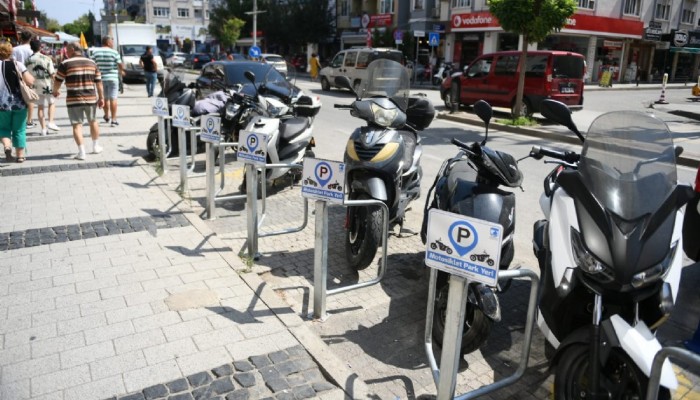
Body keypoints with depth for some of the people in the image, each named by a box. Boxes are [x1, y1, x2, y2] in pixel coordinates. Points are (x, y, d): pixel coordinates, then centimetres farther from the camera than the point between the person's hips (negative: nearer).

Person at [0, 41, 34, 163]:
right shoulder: (18, 65, -6)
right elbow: (30, 81, -12)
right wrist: (31, 76, 8)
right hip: (19, 103, 0)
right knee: (19, 130, 12)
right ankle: (20, 155, 15)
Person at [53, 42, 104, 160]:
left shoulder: (66, 64, -4)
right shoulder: (92, 63, 7)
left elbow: (58, 80, 1)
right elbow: (99, 82, 7)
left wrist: (55, 91, 20)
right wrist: (101, 97, 13)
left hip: (74, 100, -3)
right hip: (91, 98, 3)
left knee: (77, 125, 0)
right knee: (93, 121, 21)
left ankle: (81, 152, -7)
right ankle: (96, 146, 31)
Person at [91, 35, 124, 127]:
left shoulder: (95, 52, 2)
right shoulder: (114, 52, -8)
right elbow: (120, 65, -8)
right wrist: (121, 71, 12)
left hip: (101, 78, 4)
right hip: (112, 78, -4)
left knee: (105, 98, 18)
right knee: (113, 98, -3)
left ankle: (106, 116, 35)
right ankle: (113, 120, -7)